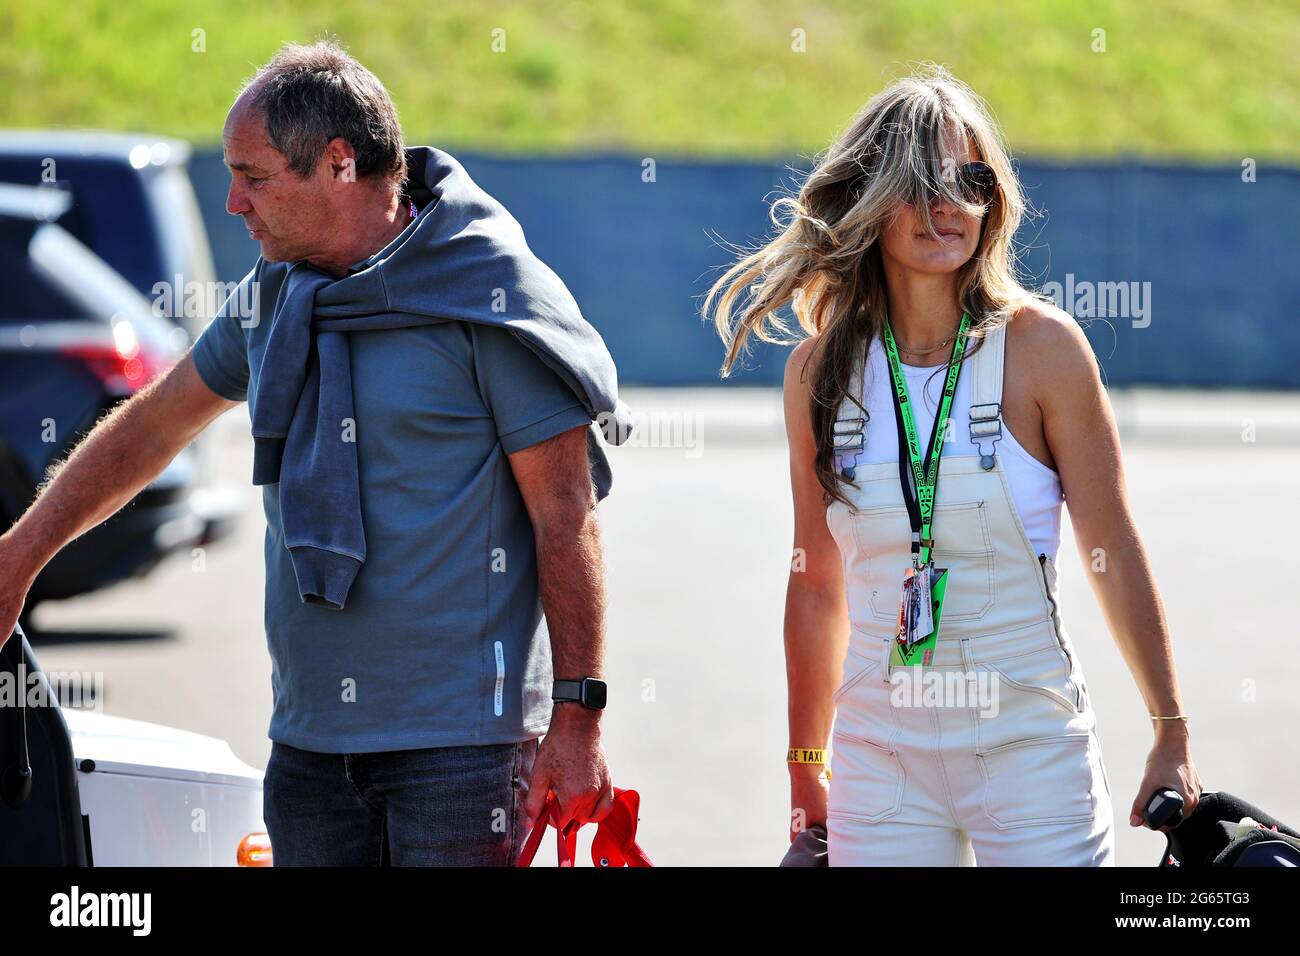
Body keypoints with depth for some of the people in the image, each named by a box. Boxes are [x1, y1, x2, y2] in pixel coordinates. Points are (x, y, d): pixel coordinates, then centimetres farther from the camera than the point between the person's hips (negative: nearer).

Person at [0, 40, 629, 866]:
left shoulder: (494, 295, -9)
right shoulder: (273, 299, 13)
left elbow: (566, 516, -10)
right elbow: (154, 427, 27)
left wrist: (578, 718, -12)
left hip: (460, 737, -6)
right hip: (310, 737, 7)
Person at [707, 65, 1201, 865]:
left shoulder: (1040, 347, -6)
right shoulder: (818, 371, 3)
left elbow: (1116, 557, -3)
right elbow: (818, 584, 10)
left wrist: (1174, 743, -3)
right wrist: (805, 769, 13)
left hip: (1030, 746, -2)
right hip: (878, 757, 2)